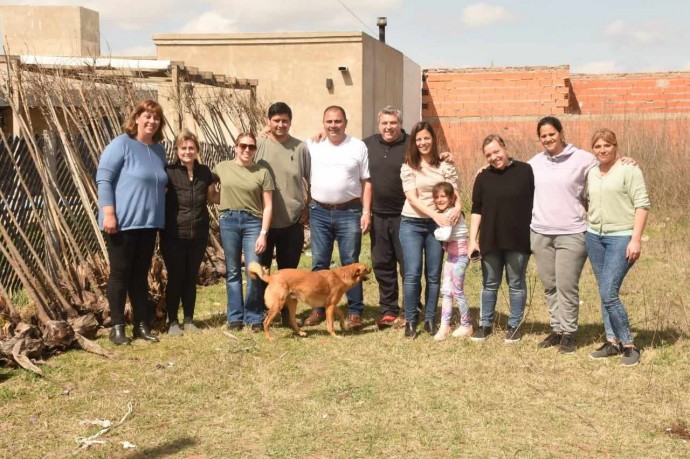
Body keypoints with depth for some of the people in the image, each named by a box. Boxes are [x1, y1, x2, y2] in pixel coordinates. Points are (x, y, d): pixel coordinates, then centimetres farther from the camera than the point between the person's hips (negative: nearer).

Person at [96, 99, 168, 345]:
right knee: (120, 273, 1)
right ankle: (117, 327, 9)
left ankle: (142, 325, 18)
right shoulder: (121, 144, -8)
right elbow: (103, 179, -13)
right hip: (122, 222, -6)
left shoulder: (159, 150, 12)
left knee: (141, 274, 12)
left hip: (149, 223, 6)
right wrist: (108, 214, -19)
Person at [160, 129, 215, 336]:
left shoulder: (204, 172, 5)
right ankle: (172, 321, 16)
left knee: (191, 278, 12)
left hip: (198, 235, 3)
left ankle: (189, 320, 23)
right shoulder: (169, 171, -6)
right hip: (174, 235, -3)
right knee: (175, 278, 3)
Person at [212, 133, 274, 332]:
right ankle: (235, 316, 15)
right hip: (229, 221, 1)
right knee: (233, 271, 6)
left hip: (253, 222, -1)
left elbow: (268, 206, 0)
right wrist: (222, 206, 9)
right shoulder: (222, 168, 6)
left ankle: (254, 317, 7)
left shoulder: (262, 172, 2)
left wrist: (263, 233, -7)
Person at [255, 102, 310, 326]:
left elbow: (311, 180, 8)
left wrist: (308, 208, 4)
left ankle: (287, 312, 23)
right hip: (263, 221, -1)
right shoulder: (259, 146, -3)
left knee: (288, 270, 11)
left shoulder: (301, 148, 1)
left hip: (293, 221, 1)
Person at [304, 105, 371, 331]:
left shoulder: (358, 147, 2)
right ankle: (318, 308, 17)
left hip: (349, 213, -2)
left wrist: (366, 211, -3)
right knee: (319, 263, 7)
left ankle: (355, 311, 7)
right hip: (319, 212, 2)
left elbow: (366, 182, 2)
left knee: (350, 263, 1)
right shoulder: (312, 145, 5)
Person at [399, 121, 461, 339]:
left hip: (437, 224, 2)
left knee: (433, 275, 6)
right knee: (412, 274, -4)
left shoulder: (445, 166, 4)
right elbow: (412, 198, -10)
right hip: (412, 224, -1)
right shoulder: (408, 167, 0)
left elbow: (455, 194, 1)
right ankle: (410, 321, 7)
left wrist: (457, 208, -23)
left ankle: (430, 319, 17)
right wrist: (435, 214, -23)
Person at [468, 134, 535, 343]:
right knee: (489, 284, 12)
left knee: (516, 284, 8)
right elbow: (476, 210, 6)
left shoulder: (525, 171, -4)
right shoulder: (483, 178, 4)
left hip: (518, 240, -3)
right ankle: (485, 324, 24)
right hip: (490, 241, 3)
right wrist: (472, 239, -1)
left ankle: (514, 325, 20)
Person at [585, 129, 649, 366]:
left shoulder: (629, 170, -7)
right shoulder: (592, 173, 12)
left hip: (621, 237, -6)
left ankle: (629, 345, 1)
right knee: (605, 294, 9)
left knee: (608, 294, -12)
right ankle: (613, 341, 18)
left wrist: (636, 239, -17)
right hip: (594, 237, 6)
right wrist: (588, 226, 14)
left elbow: (642, 205, -11)